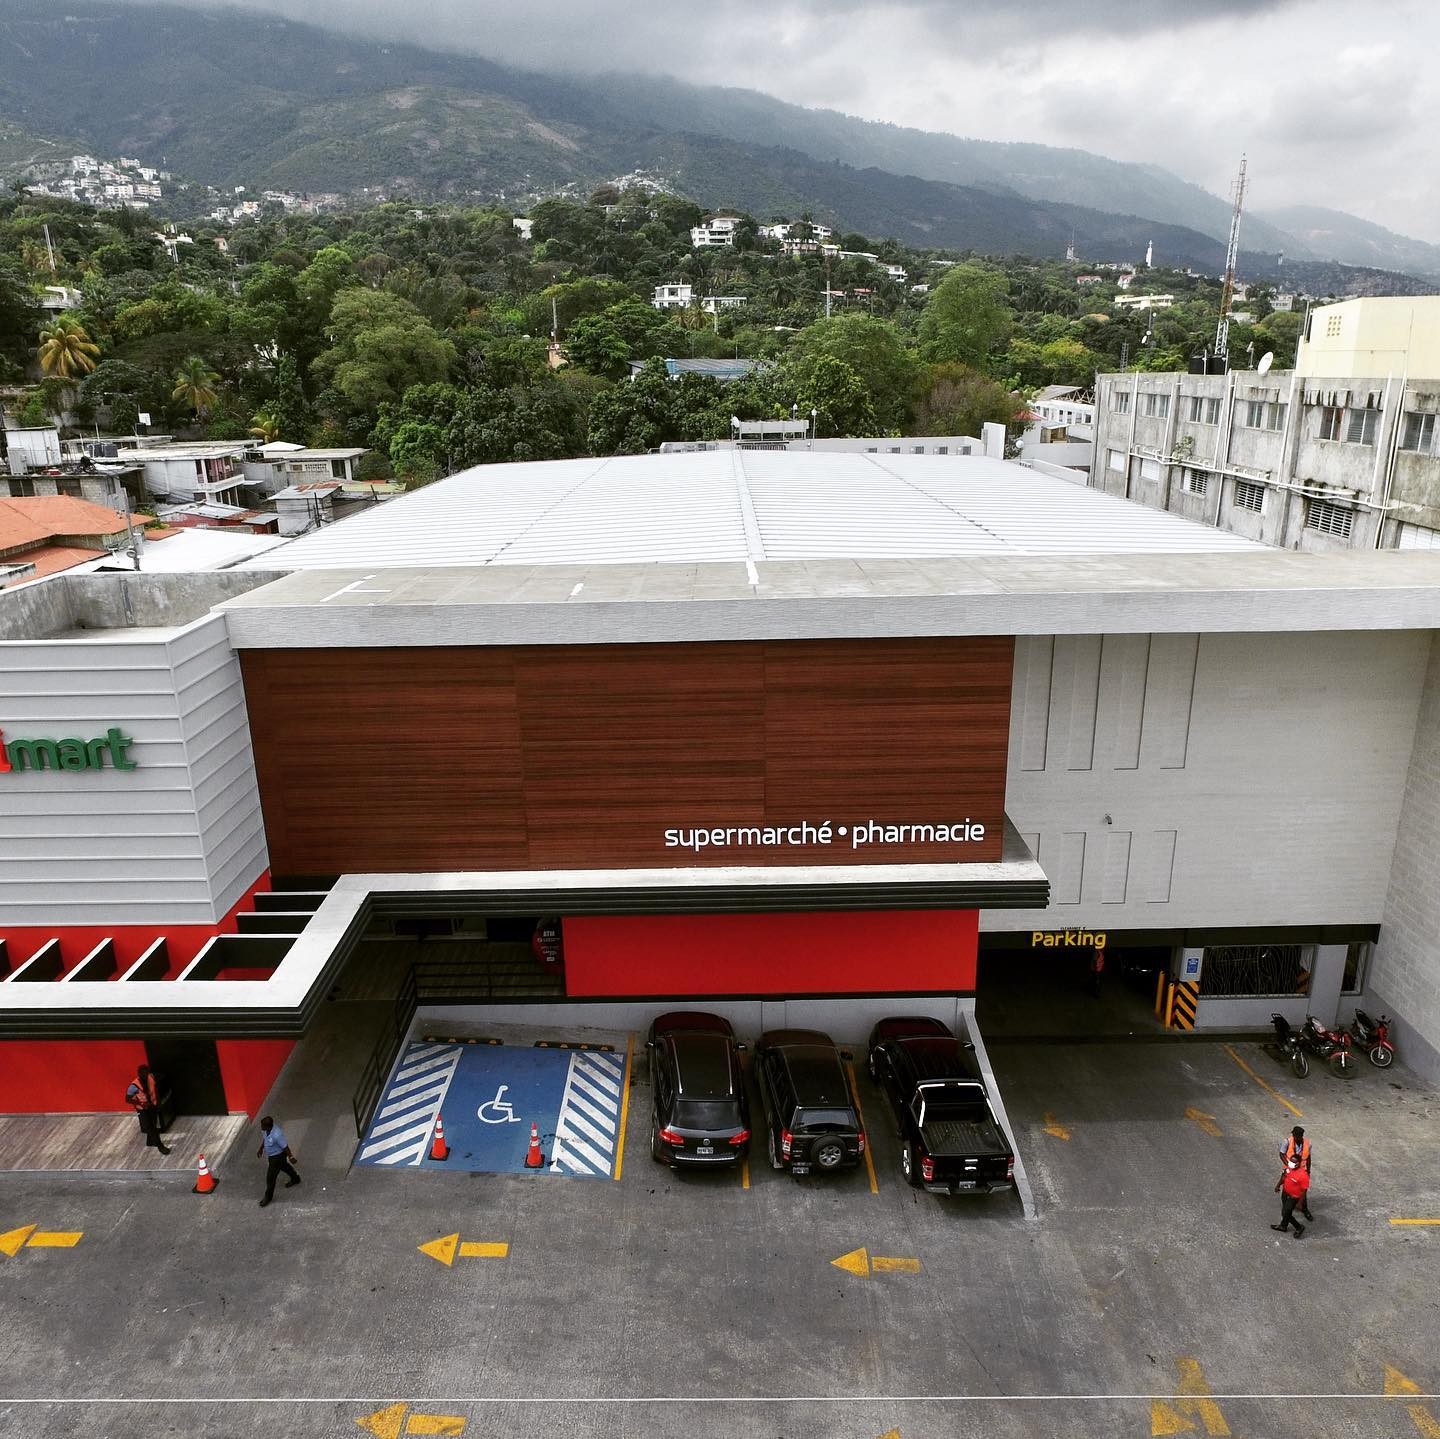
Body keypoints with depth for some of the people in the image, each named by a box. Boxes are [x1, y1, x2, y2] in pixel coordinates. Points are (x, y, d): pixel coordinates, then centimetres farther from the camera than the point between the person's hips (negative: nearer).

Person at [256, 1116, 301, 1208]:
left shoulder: (277, 1135, -41)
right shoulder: (265, 1130, -18)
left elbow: (285, 1147, -27)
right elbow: (264, 1138, 7)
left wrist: (291, 1157, -16)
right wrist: (261, 1148, 15)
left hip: (277, 1156, -8)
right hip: (271, 1155, 8)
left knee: (270, 1177, 8)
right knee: (284, 1166, 30)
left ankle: (268, 1197, 30)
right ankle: (295, 1179, 54)